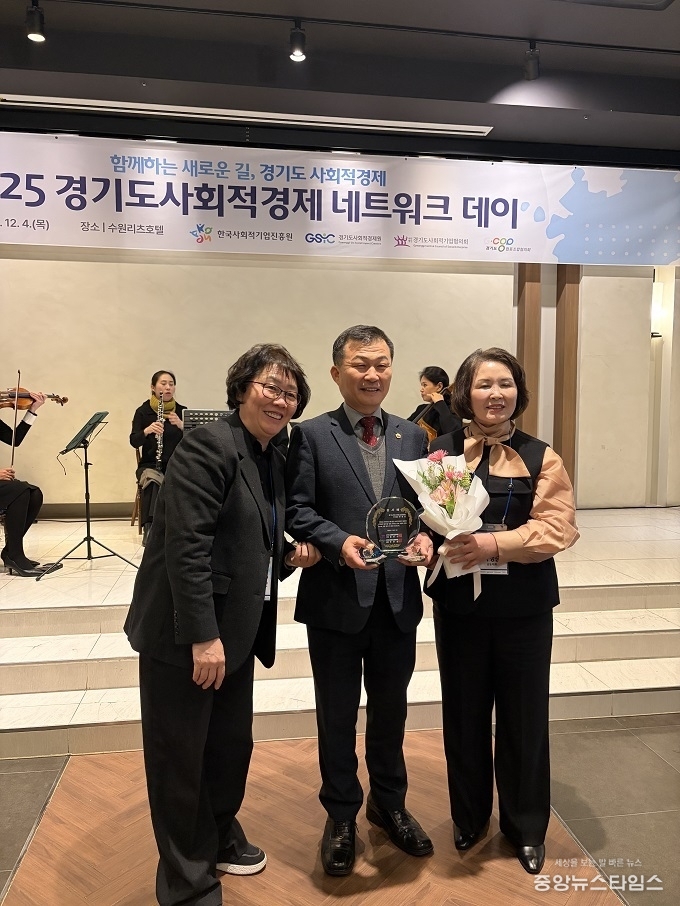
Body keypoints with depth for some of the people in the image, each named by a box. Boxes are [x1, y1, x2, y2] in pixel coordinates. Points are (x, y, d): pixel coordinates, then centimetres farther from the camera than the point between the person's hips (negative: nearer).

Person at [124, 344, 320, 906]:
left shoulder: (273, 460, 10)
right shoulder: (210, 445, -17)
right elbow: (185, 545, -23)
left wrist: (290, 557, 1)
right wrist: (203, 636, -23)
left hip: (236, 630, 8)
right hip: (184, 634, -8)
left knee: (232, 744, 19)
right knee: (181, 756, 8)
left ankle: (220, 836, 45)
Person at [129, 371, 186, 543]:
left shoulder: (182, 411, 4)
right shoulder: (143, 411, 2)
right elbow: (134, 442, -7)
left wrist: (181, 425, -22)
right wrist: (147, 430, -27)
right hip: (150, 465, 0)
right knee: (153, 480, -34)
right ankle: (150, 528, -30)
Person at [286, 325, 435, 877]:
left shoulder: (413, 435, 7)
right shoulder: (312, 435, -5)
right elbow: (298, 511, -9)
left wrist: (425, 536, -13)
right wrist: (339, 542, -24)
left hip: (398, 598, 4)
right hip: (336, 598, -3)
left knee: (391, 707, 21)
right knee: (337, 714, 14)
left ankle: (389, 803, 45)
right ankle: (341, 816, 37)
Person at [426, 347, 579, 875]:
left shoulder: (541, 457, -2)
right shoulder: (442, 450, 1)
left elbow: (557, 528, -10)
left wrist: (494, 544, -24)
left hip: (524, 606, -1)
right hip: (458, 603, 1)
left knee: (523, 715, 12)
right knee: (464, 713, 14)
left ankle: (527, 827, 34)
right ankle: (469, 817, 37)